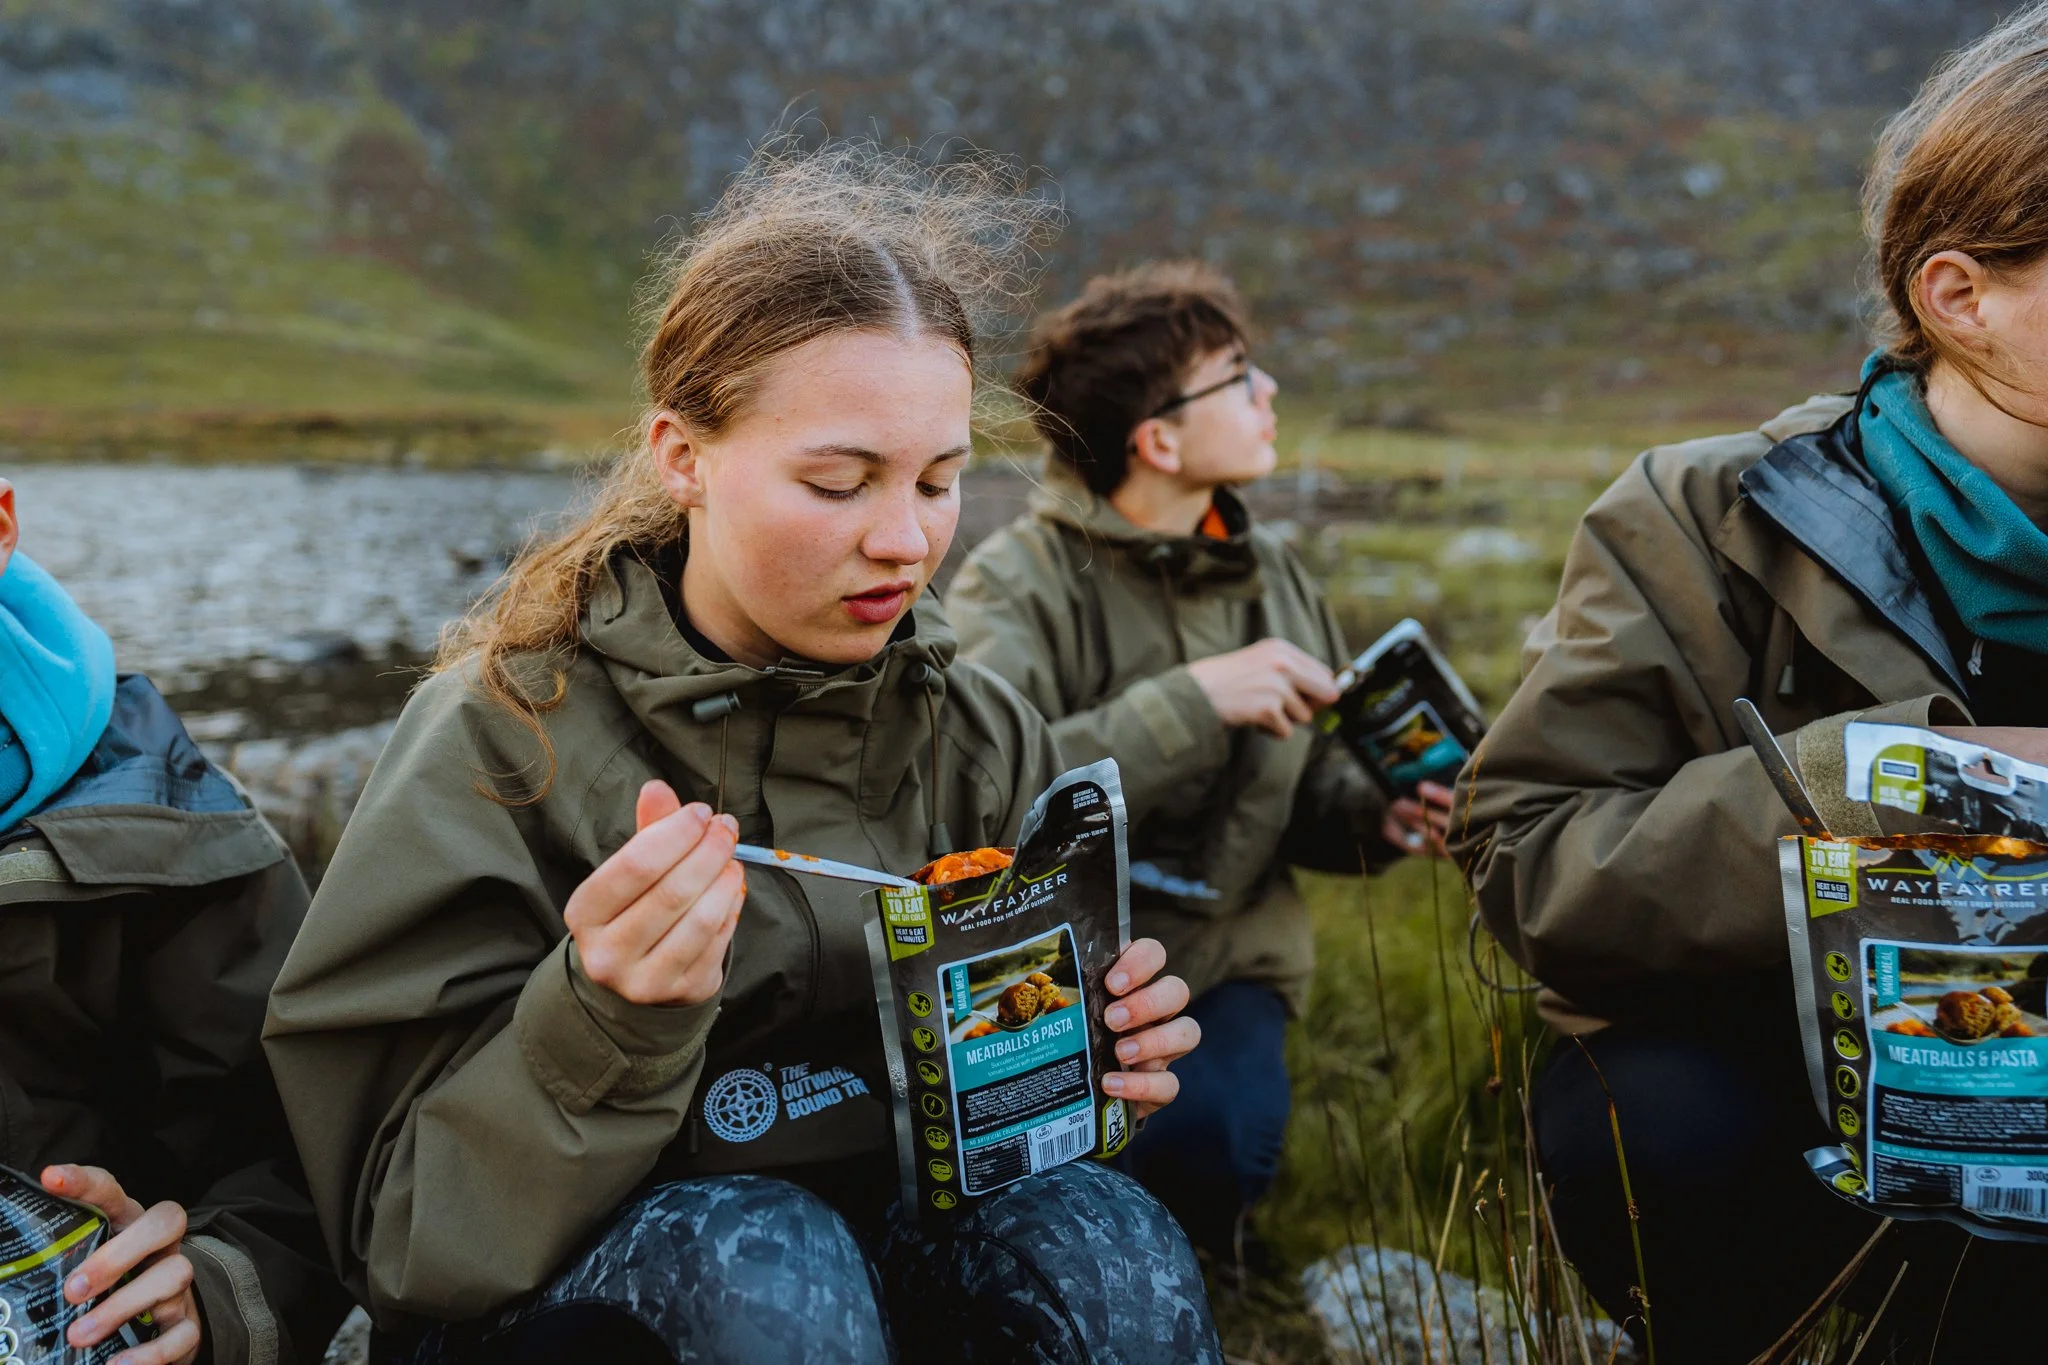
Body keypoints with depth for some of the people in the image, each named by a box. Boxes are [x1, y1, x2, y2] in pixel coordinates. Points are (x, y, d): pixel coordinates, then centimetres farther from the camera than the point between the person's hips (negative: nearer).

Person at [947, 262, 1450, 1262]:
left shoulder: (1273, 579, 5)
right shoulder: (1018, 583, -14)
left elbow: (1310, 792, 13)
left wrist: (1377, 815, -10)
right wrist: (1194, 700, -32)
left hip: (1224, 959, 4)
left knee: (1211, 1140, -26)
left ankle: (1194, 1249, 12)